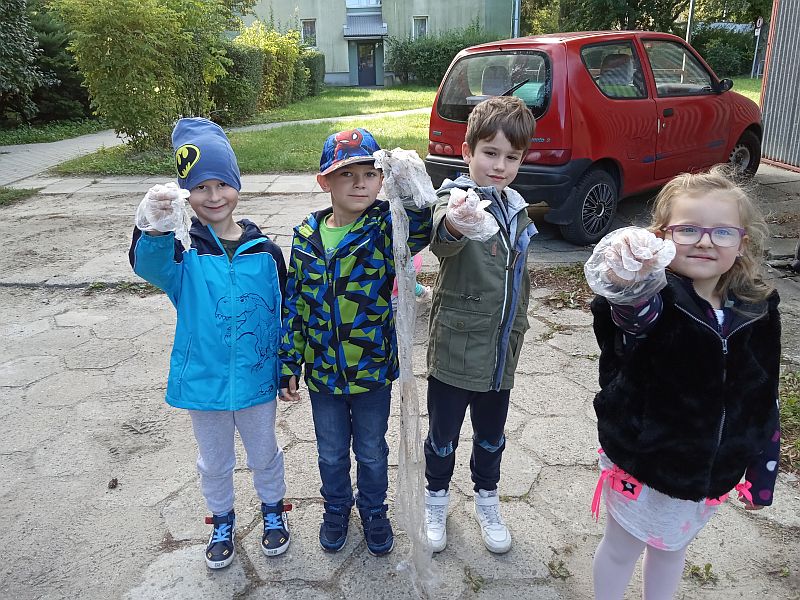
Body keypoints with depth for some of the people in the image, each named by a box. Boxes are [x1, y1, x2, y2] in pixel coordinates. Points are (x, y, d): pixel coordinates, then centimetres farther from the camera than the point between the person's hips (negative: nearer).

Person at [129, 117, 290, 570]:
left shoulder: (263, 250, -9)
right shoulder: (183, 251, -14)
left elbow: (284, 314, -1)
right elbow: (150, 264, -38)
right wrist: (154, 228, -60)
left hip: (257, 380, 1)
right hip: (204, 382, 0)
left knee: (265, 454, 23)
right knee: (215, 463, 22)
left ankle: (274, 510, 50)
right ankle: (222, 522, 49)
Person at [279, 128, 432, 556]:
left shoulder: (385, 227, -14)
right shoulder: (306, 236, -6)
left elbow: (420, 230, -38)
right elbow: (293, 305, 0)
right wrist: (289, 364, 2)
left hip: (373, 369, -1)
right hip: (322, 372, 2)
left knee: (372, 450, 20)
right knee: (331, 451, 22)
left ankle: (374, 511, 47)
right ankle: (336, 509, 49)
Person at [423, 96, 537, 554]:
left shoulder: (517, 212, 5)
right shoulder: (457, 201, -16)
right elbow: (441, 239, -43)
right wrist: (454, 224, -65)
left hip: (500, 356, 5)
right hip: (454, 353, -5)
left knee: (491, 437, 22)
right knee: (443, 437, 15)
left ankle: (487, 500, 46)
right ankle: (437, 498, 40)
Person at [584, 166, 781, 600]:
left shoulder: (758, 311, -7)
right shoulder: (658, 297, -23)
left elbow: (763, 403, 3)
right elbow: (634, 311, -50)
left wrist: (762, 473, 9)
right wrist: (627, 283, -73)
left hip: (710, 473, 5)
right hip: (642, 462, -4)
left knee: (672, 549, 27)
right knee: (621, 549, 18)